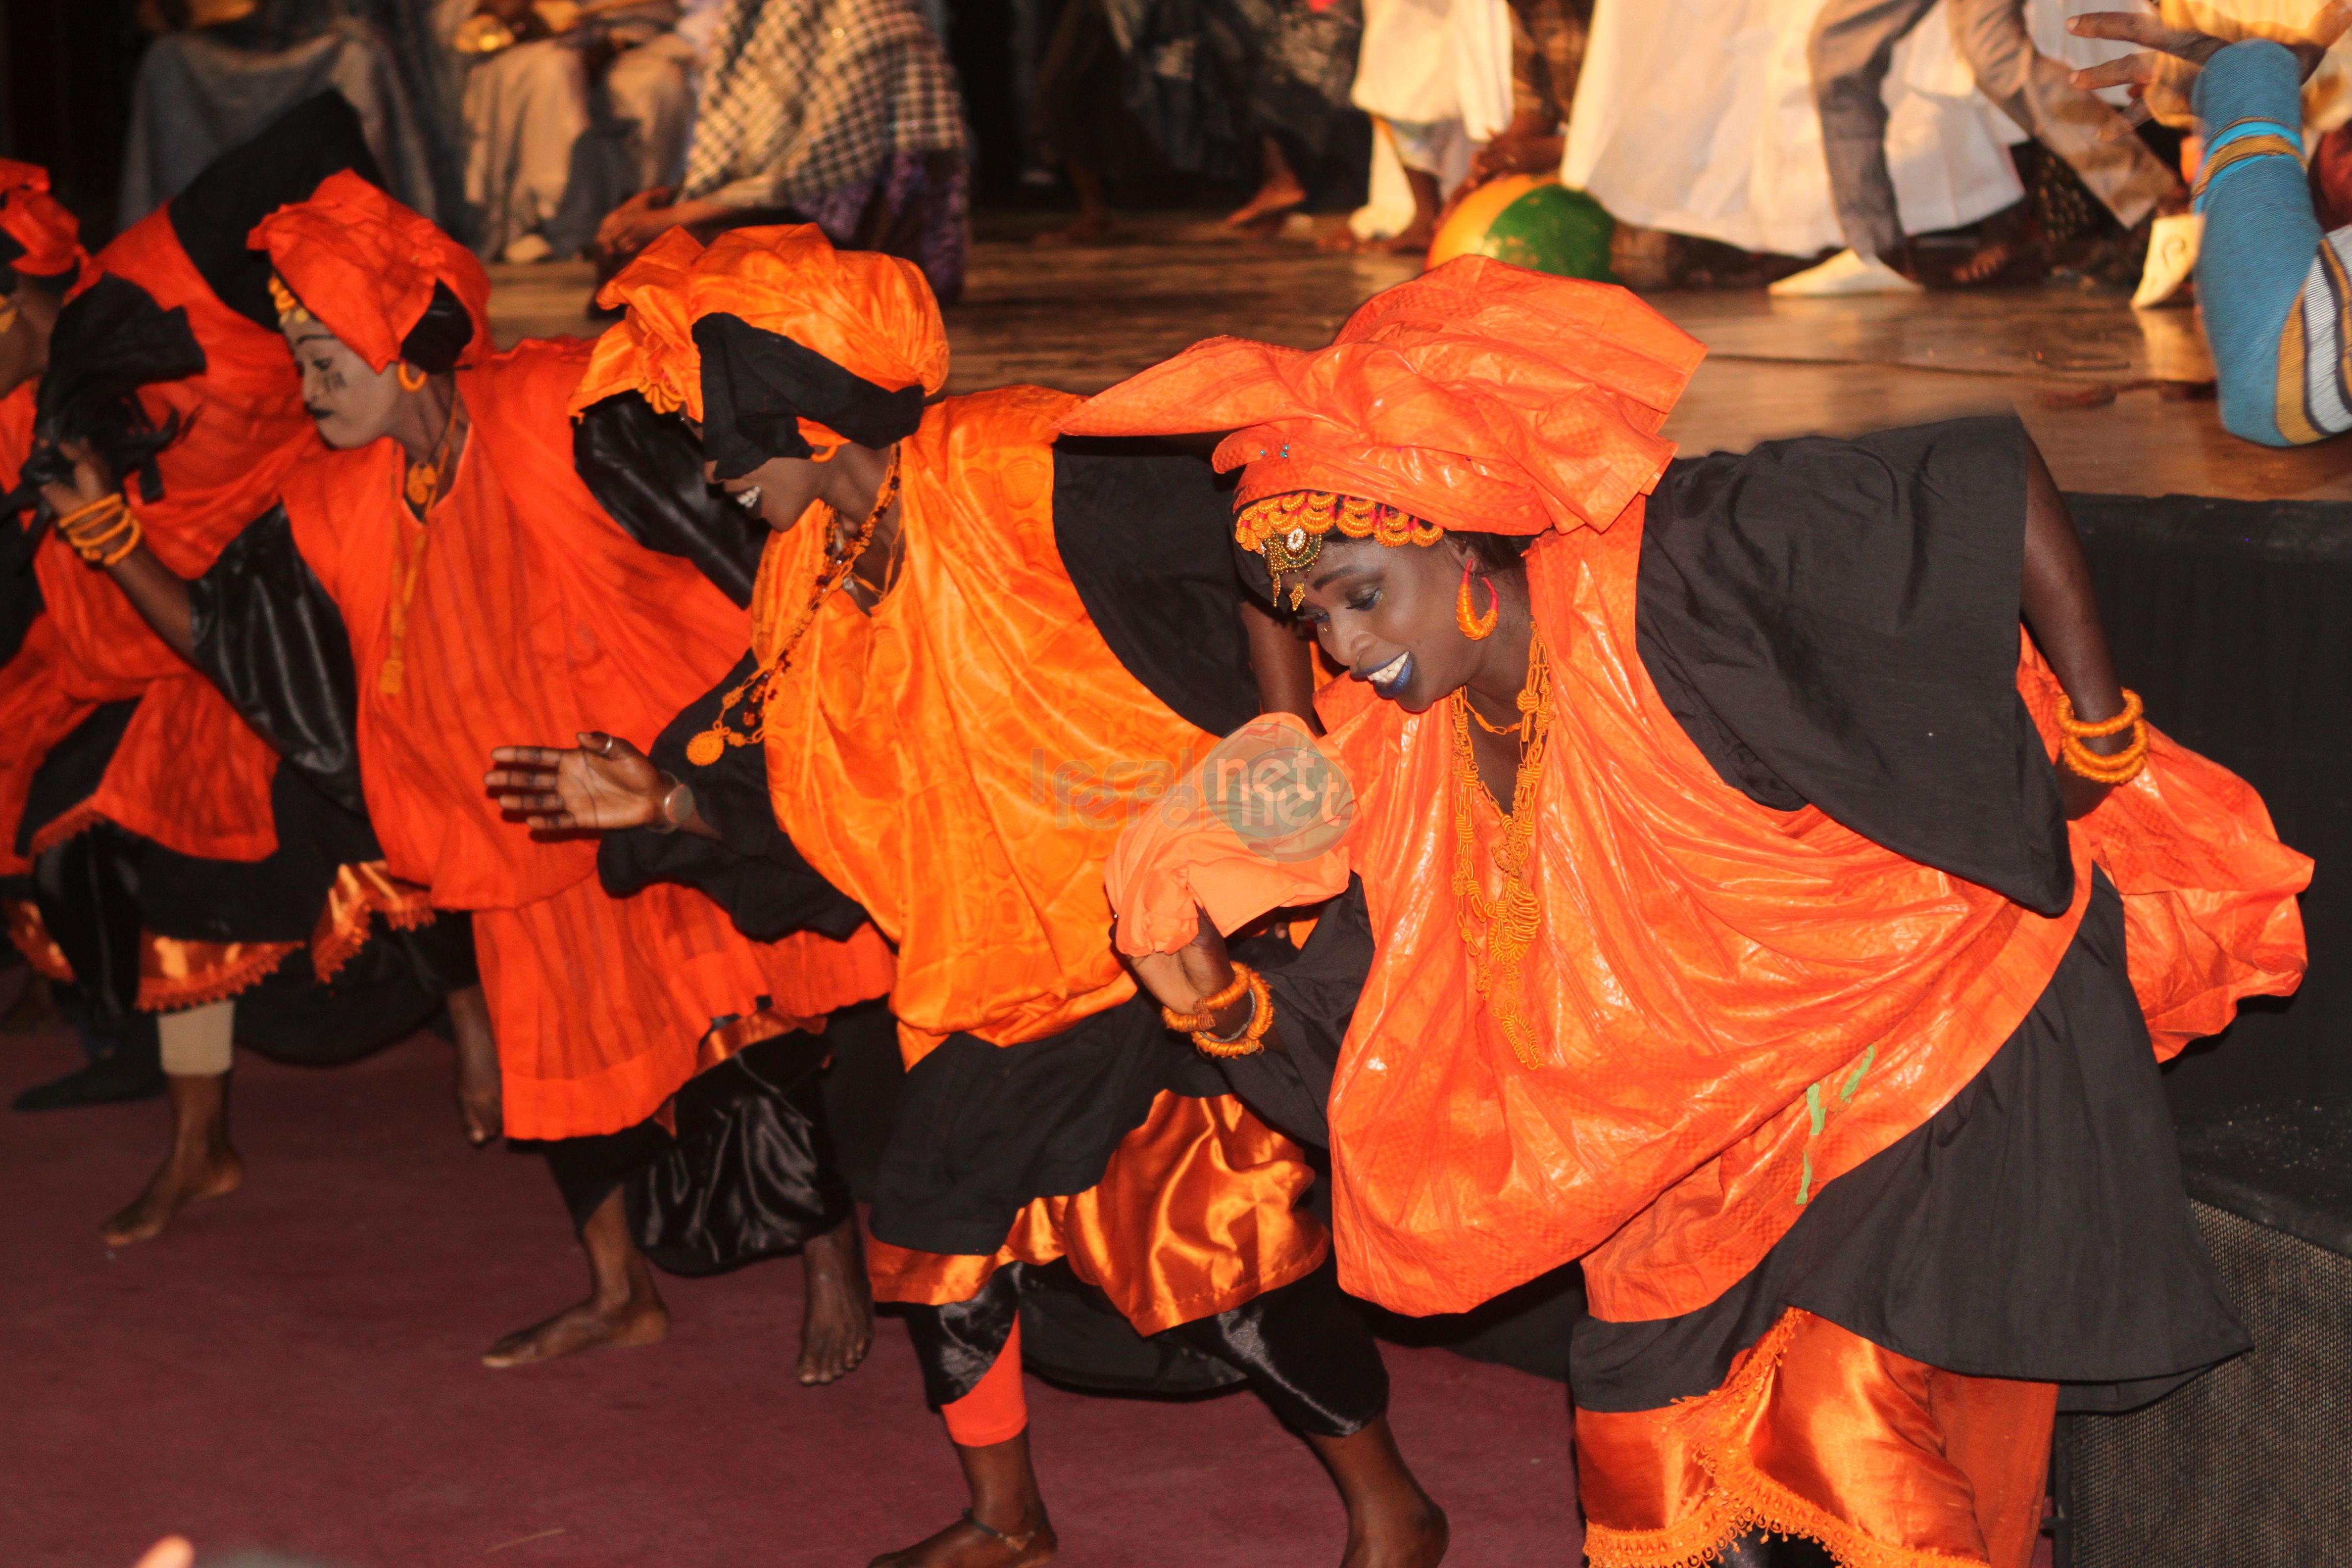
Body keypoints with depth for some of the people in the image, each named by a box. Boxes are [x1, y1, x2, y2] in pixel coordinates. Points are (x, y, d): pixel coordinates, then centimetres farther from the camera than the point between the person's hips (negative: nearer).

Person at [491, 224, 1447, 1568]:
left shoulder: (1020, 472, -18)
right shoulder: (811, 572, 7)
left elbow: (1266, 562, -16)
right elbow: (800, 797, 13)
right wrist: (662, 797, -1)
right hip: (995, 971, 8)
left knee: (1230, 1253, -8)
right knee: (939, 1223, 11)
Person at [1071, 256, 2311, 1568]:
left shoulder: (1672, 573, -25)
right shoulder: (1402, 768, -3)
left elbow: (1991, 476, -21)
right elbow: (1385, 1057, 2)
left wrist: (2100, 735, -14)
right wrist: (1224, 996, -15)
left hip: (1943, 1050, -7)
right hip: (1726, 1145, 7)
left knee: (1852, 1424, -19)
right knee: (1643, 1461, 8)